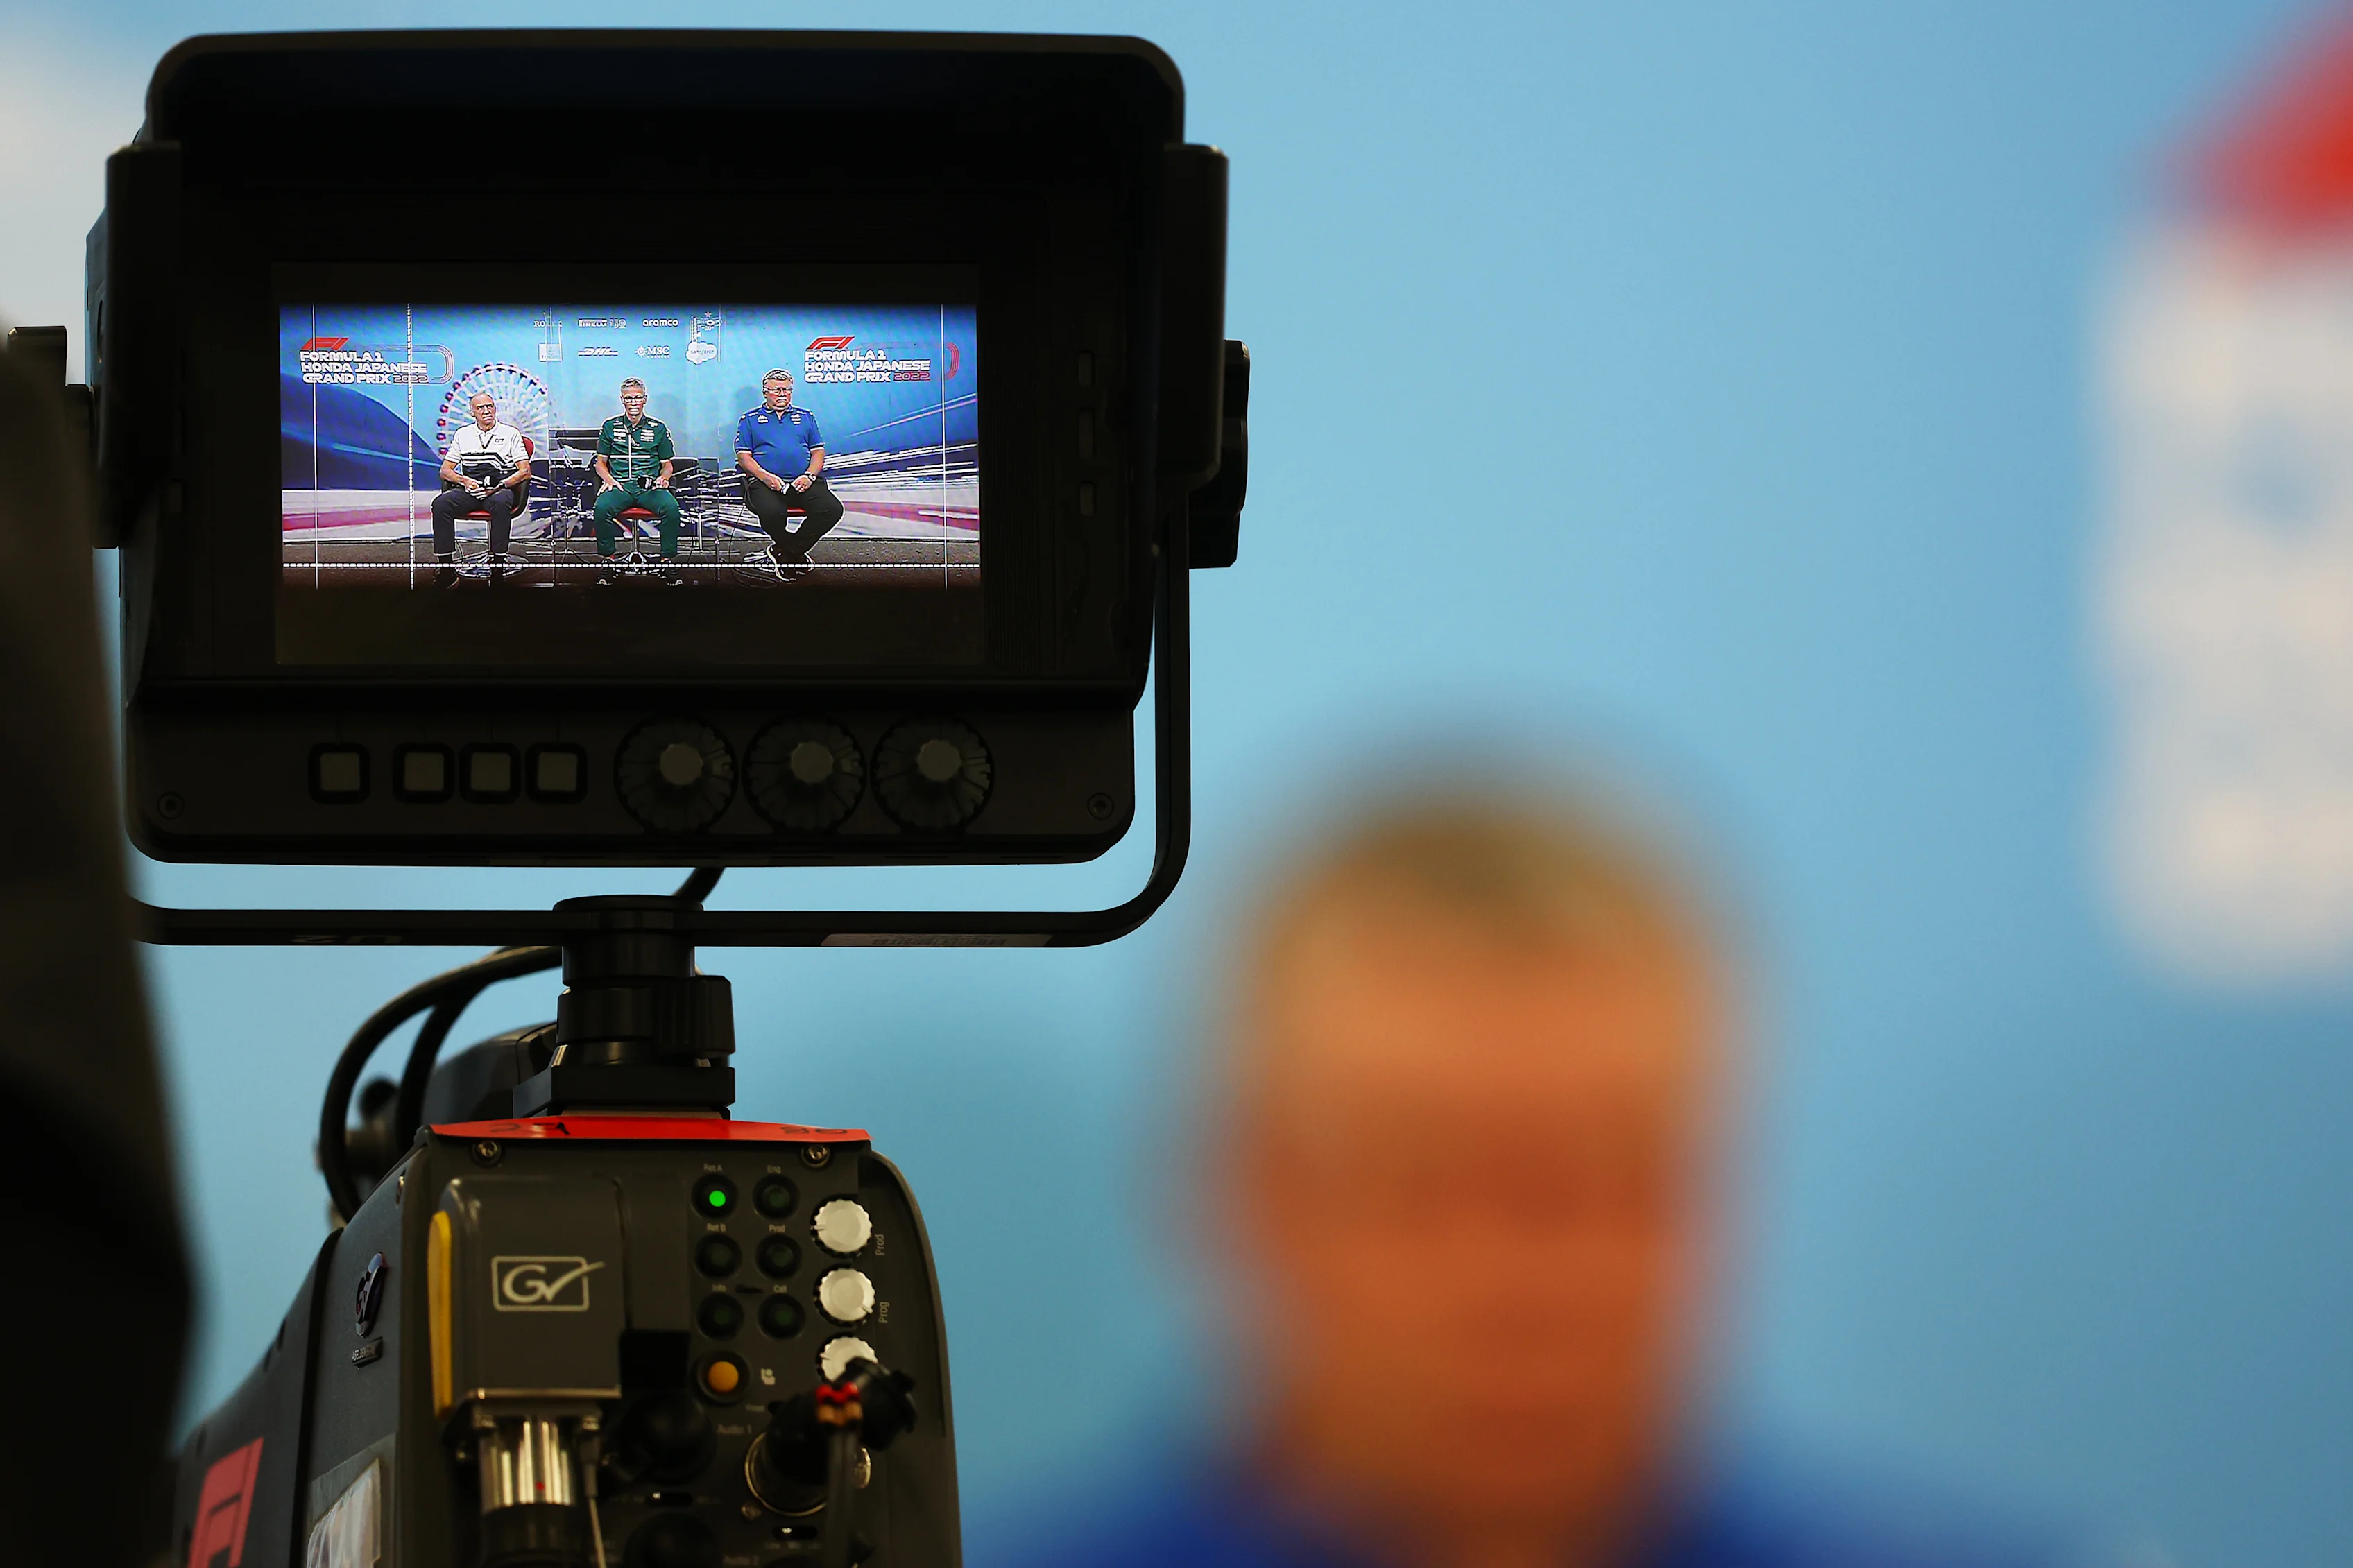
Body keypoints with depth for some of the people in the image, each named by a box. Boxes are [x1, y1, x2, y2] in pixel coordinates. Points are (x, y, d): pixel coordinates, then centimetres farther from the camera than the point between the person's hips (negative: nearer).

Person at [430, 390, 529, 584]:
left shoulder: (511, 434, 10)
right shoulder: (463, 435, 18)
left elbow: (525, 472, 3)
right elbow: (445, 471, 17)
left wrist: (499, 486, -12)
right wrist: (465, 480, -5)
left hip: (500, 489, -3)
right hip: (470, 489, 3)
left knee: (501, 504, -41)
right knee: (441, 503, -29)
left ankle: (498, 563, -38)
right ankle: (446, 566, -31)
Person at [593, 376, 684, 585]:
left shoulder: (658, 428, 14)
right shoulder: (610, 427, 14)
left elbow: (667, 465, 19)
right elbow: (600, 463, 16)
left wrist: (663, 478, -3)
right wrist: (609, 480, -5)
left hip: (650, 486, 0)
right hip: (620, 485, 0)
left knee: (671, 507, -33)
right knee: (602, 507, -34)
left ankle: (668, 561, -21)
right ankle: (608, 561, -21)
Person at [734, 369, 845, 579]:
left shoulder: (806, 417, 23)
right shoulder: (750, 419, 16)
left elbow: (818, 451, 16)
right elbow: (743, 455, 6)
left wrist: (810, 476, -5)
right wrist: (765, 476, -13)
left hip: (803, 482, 3)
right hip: (765, 482, -3)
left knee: (832, 510, -26)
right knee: (772, 512, -38)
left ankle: (784, 551, -10)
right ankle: (796, 554, -8)